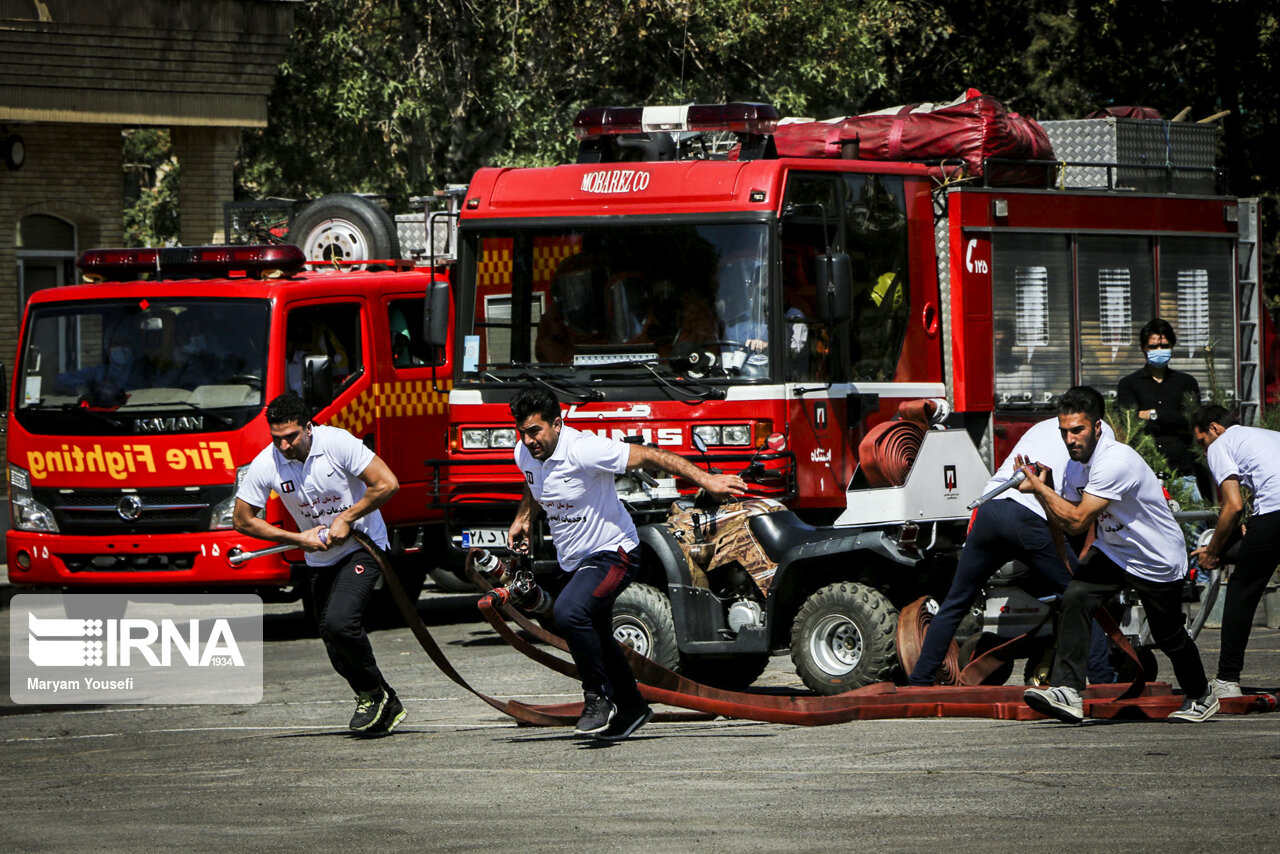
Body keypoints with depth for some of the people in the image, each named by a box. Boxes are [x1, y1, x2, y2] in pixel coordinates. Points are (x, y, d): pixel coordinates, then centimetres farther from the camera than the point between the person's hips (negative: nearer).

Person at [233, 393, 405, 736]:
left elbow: (387, 484, -19)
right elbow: (243, 519, -4)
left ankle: (374, 694, -3)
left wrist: (345, 518, -19)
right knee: (336, 647, 4)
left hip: (362, 546, -5)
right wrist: (298, 539, -10)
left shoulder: (338, 443, -21)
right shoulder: (265, 465, -13)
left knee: (339, 622, -24)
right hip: (321, 560, 5)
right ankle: (385, 707, 22)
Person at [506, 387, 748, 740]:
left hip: (611, 553, -9)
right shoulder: (525, 454, -4)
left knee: (570, 612, -31)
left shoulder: (583, 451, -27)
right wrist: (523, 519, 10)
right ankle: (631, 708, 41)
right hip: (572, 562, 9)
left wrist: (706, 480, -30)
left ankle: (599, 697, -15)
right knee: (595, 638, 20)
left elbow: (648, 456, -26)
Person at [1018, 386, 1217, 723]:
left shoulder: (1116, 461, -31)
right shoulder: (1076, 464, -3)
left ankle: (1201, 698, 39)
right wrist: (1040, 489, -11)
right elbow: (1063, 521, 5)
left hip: (1157, 562, -7)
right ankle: (1068, 694, -27)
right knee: (1074, 600, -20)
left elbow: (1077, 521, -32)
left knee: (1169, 637, 11)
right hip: (1112, 552, 7)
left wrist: (1039, 487, -26)